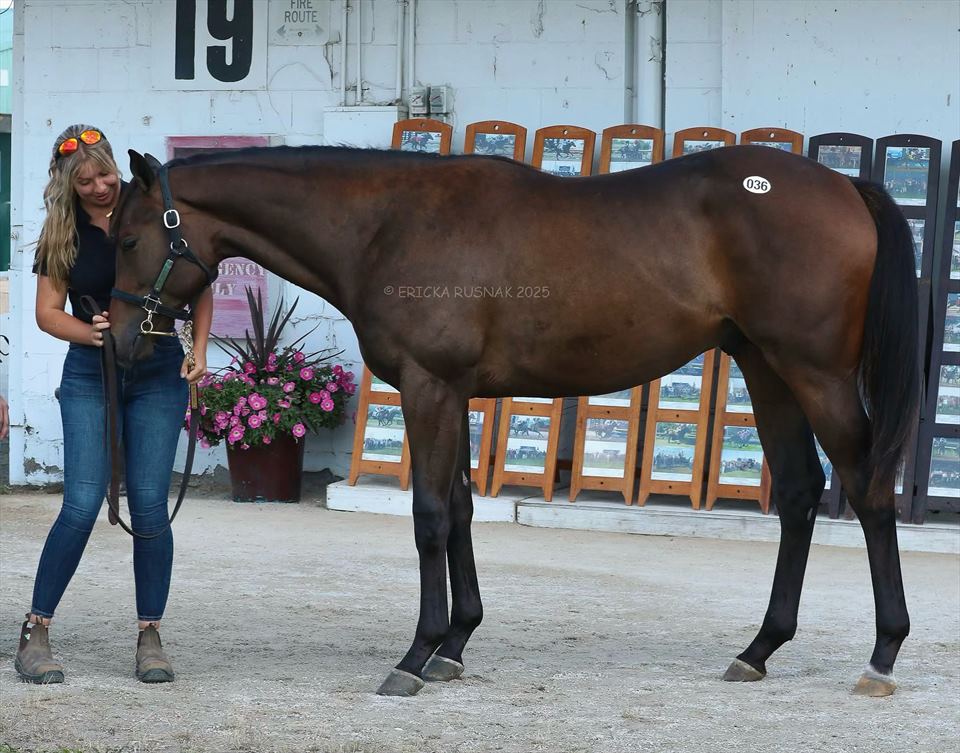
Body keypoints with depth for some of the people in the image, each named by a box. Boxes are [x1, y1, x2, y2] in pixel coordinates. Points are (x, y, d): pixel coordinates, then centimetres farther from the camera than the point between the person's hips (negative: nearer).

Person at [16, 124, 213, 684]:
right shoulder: (62, 232, 0)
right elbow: (48, 312, 1)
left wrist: (199, 351, -5)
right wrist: (93, 332, -18)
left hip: (159, 371, 0)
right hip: (91, 372, 0)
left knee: (150, 506, -2)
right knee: (83, 504, -8)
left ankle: (150, 637, 7)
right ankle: (36, 632, 1)